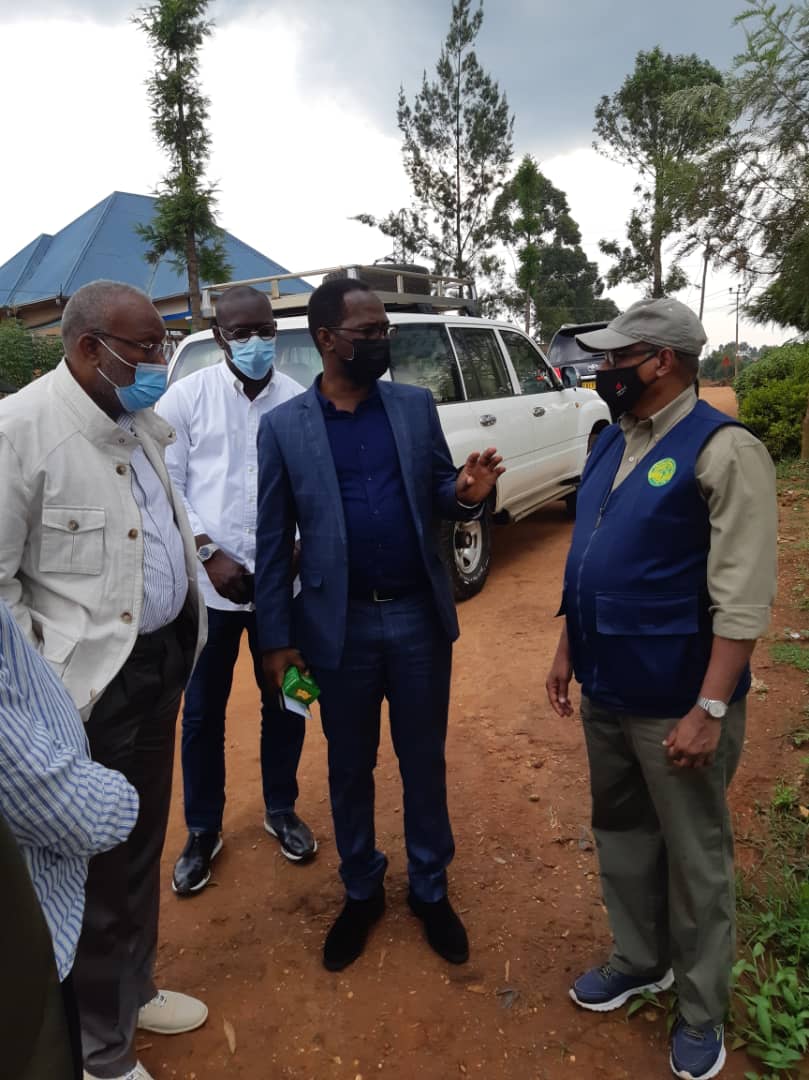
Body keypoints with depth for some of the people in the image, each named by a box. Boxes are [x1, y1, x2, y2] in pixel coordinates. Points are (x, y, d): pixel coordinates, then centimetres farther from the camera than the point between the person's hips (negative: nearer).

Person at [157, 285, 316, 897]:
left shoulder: (299, 401, -2)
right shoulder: (185, 398, -3)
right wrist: (209, 553, -12)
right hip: (210, 583, 0)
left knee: (284, 702, 14)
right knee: (203, 712, 11)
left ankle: (281, 811, 37)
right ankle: (203, 830, 31)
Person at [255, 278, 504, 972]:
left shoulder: (416, 406, 2)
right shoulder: (283, 426, -4)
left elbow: (436, 495, 9)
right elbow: (273, 541, -1)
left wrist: (467, 493, -15)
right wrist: (276, 638, -2)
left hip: (420, 615, 2)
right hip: (340, 624, -1)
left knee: (424, 761, 15)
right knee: (350, 769, 16)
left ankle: (431, 889, 38)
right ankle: (362, 892, 39)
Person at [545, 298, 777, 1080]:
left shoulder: (724, 451, -16)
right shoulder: (611, 443, 7)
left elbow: (742, 596, -19)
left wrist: (710, 710, -21)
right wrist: (567, 651, 14)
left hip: (675, 704, -7)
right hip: (605, 692, 7)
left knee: (694, 861, 13)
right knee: (620, 835, 22)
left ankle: (700, 1010, 35)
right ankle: (640, 960, 46)